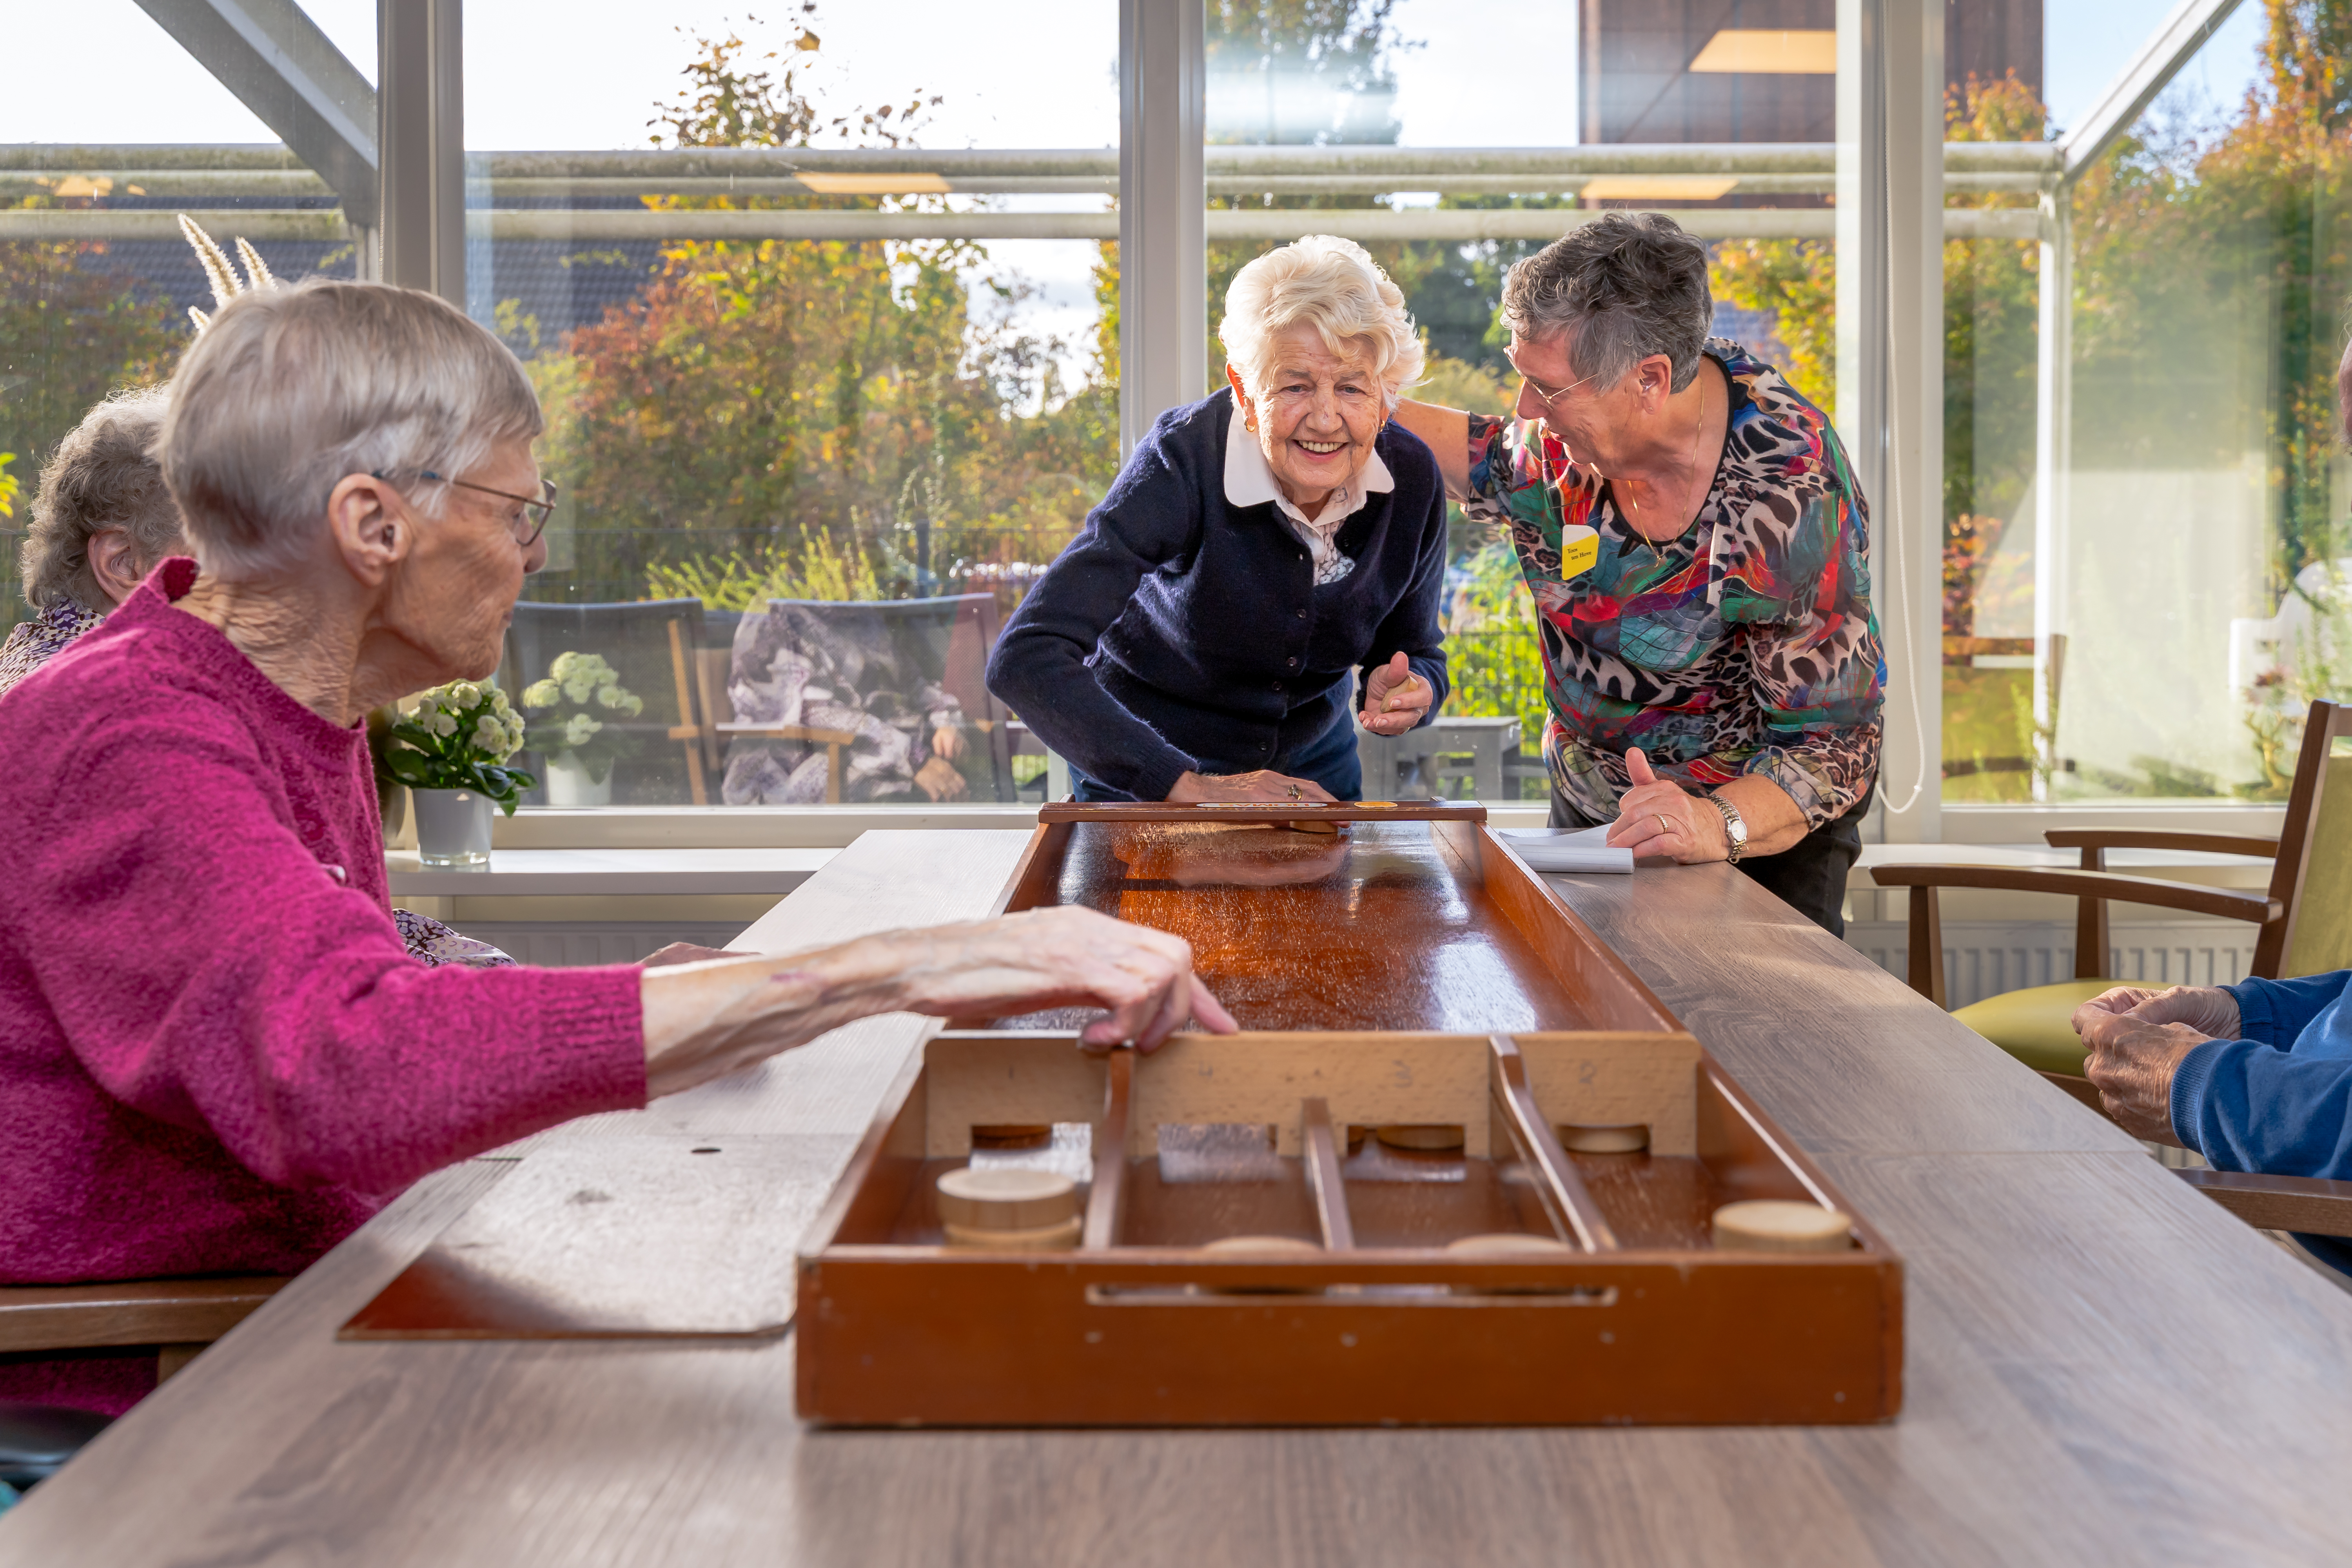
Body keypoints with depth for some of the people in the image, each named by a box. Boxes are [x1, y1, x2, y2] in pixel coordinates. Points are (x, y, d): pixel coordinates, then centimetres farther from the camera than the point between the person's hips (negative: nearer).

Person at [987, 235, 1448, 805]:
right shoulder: (1183, 462, -30)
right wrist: (1192, 787, -46)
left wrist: (1404, 693, -24)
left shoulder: (1411, 478, -17)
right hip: (1146, 775, -4)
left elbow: (1416, 649, 0)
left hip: (1311, 767, 4)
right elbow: (1024, 660, -39)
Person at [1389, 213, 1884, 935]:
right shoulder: (1569, 434, -15)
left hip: (1765, 821, -5)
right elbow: (1497, 463, 12)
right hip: (1589, 797, 5)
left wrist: (1720, 823, -47)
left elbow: (1834, 746, -28)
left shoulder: (1790, 496, -31)